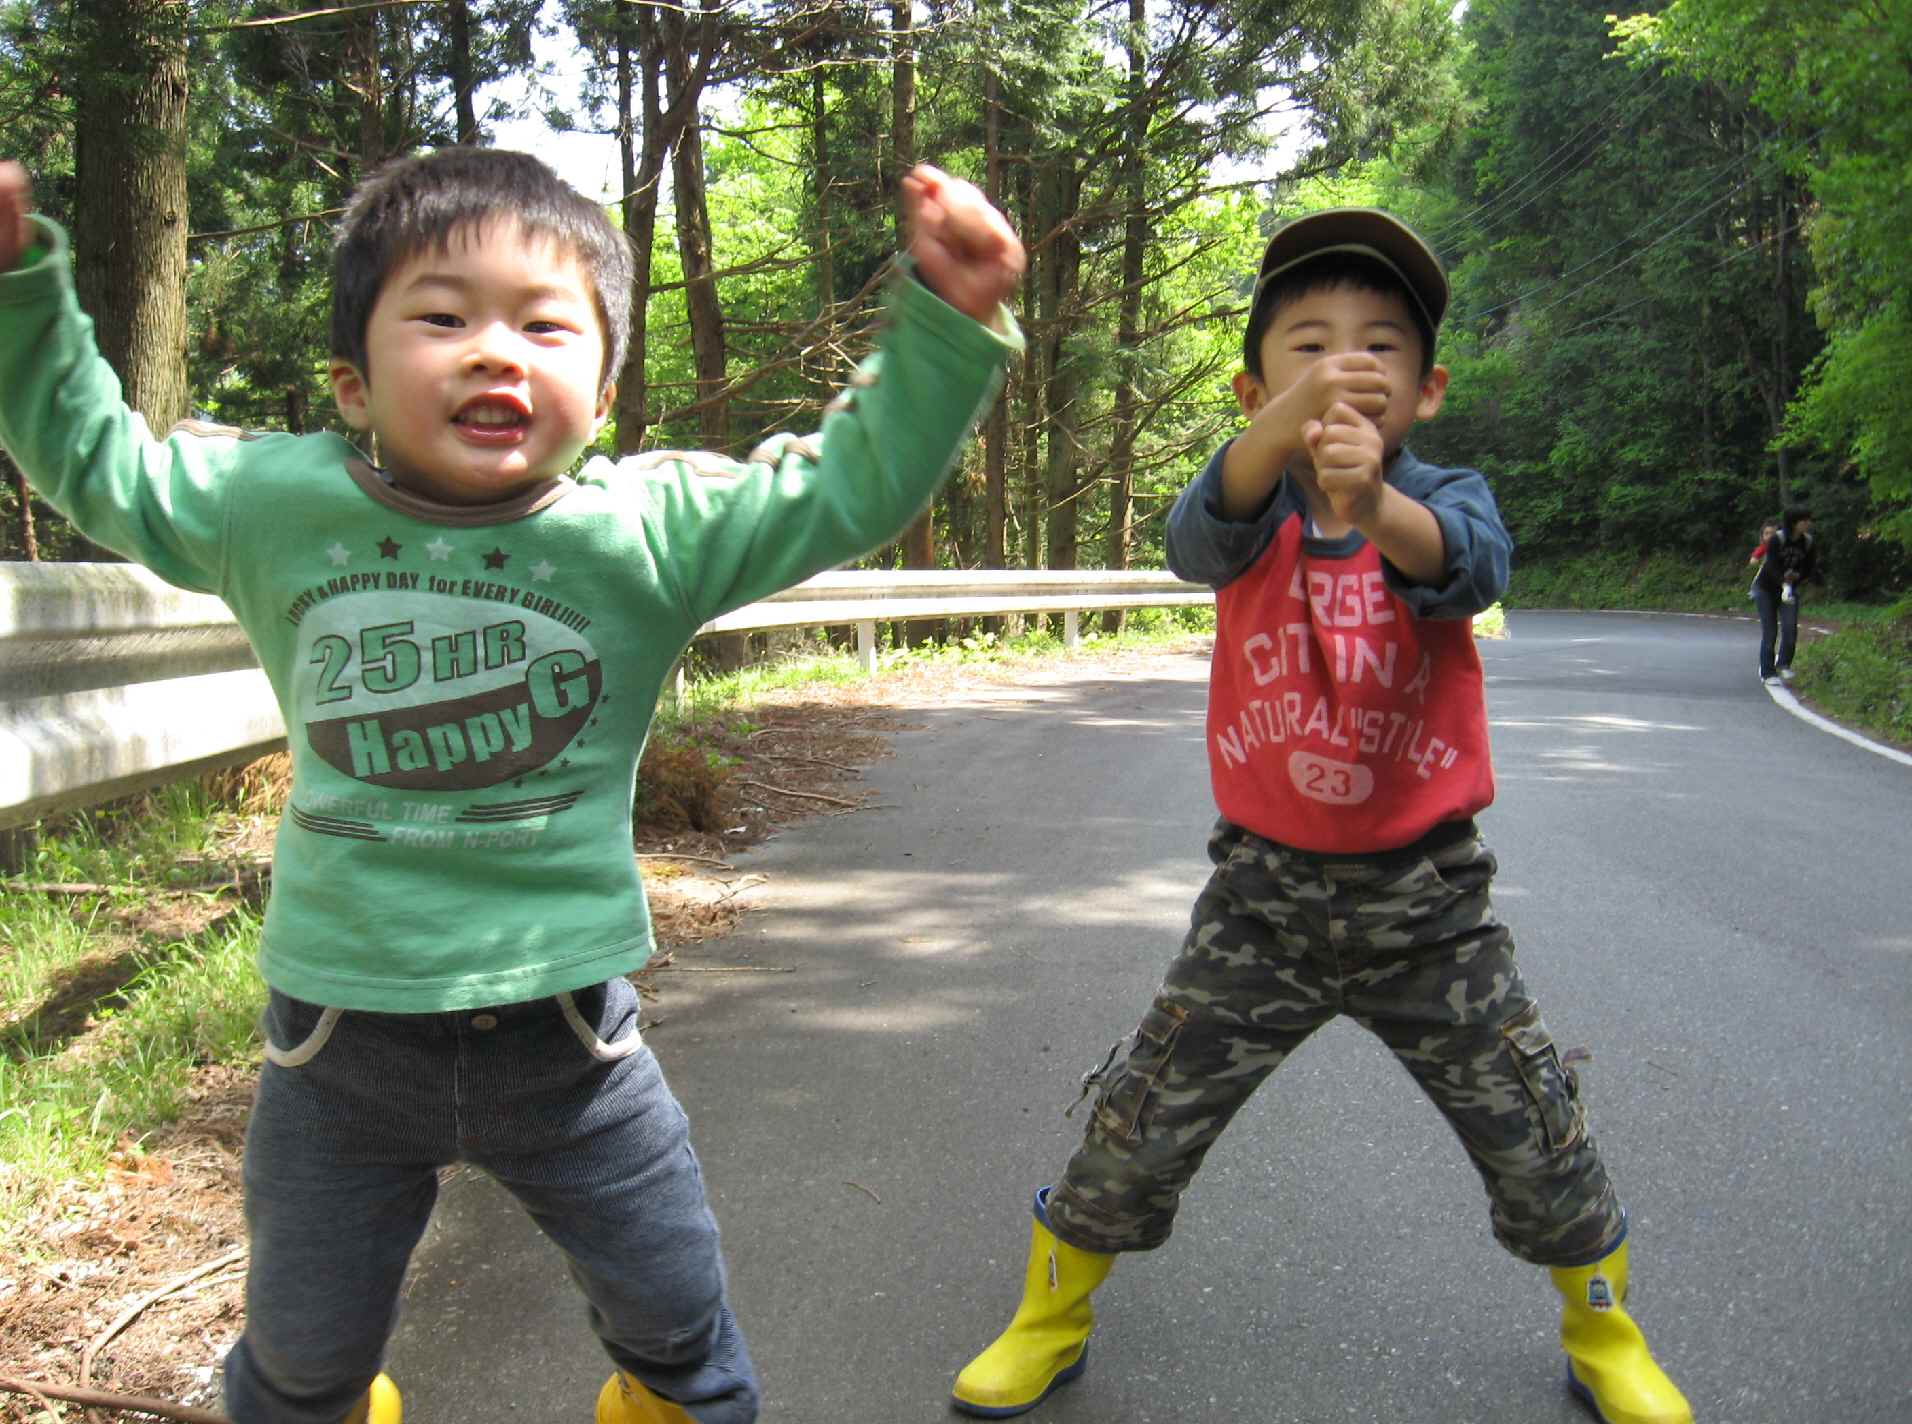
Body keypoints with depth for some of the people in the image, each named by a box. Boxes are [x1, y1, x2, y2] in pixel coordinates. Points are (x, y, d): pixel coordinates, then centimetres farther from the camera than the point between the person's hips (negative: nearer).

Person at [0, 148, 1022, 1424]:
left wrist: (948, 323, -20)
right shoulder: (274, 505, -5)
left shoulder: (653, 528, -10)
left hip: (563, 1032, -1)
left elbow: (856, 481, -9)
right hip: (340, 1040, 1)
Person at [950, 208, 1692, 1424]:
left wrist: (1375, 504, -55)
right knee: (1140, 1127, 3)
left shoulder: (1445, 495, -7)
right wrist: (1285, 426, -54)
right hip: (1266, 887, 0)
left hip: (1426, 892, 0)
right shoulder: (1254, 506, -6)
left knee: (1538, 1138, 9)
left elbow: (1471, 565, -32)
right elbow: (1203, 533, -32)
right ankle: (1050, 1322, 29)